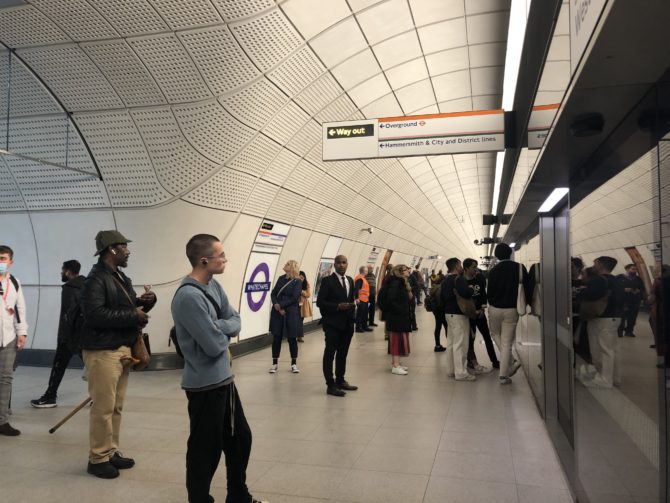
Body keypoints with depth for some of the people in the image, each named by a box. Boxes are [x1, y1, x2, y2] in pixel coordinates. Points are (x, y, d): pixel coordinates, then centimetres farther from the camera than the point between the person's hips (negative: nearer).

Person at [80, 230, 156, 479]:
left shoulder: (122, 278, 16)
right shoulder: (96, 279, -13)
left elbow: (130, 307, 22)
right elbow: (95, 314, -26)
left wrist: (147, 301, 0)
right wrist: (133, 316, -20)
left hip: (122, 349, 9)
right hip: (103, 351, -9)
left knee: (117, 406, 14)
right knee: (103, 407, -3)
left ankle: (112, 452, 25)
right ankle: (98, 459, 9)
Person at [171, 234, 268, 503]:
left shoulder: (214, 285, 3)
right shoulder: (188, 297, -25)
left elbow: (235, 321, 4)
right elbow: (215, 345, -27)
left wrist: (219, 328, -16)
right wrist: (226, 331, -6)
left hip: (224, 379, 10)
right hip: (205, 385, -10)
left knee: (240, 438, 22)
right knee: (206, 450, 7)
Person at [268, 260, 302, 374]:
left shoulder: (297, 282, -5)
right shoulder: (281, 279, 10)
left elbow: (294, 298, -13)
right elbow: (273, 293, 6)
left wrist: (281, 305, -14)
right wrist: (275, 305, -11)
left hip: (291, 313, -4)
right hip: (277, 312, 4)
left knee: (291, 338, 3)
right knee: (276, 338, 5)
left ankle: (294, 364, 15)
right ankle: (274, 364, 14)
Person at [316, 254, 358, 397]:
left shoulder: (350, 280, 13)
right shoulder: (327, 281, -8)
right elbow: (320, 302, -12)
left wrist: (353, 304, 1)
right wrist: (337, 306, -21)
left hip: (347, 323, 7)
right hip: (332, 323, -7)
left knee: (343, 353, 15)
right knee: (330, 353, 0)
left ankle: (340, 381, 27)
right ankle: (330, 385, 4)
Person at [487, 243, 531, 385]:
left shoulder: (493, 271, -8)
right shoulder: (520, 268, -6)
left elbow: (490, 292, -5)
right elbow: (527, 287, -6)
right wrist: (528, 303, 6)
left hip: (495, 309, 0)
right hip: (512, 310, 0)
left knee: (495, 334, 25)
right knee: (507, 342, 6)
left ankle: (511, 362, 13)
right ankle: (503, 375, 6)